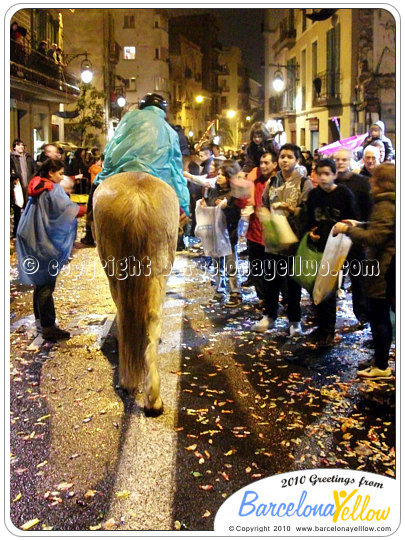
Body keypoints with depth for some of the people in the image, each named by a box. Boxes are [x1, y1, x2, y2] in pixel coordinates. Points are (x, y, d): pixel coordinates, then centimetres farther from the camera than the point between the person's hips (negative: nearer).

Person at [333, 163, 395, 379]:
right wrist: (359, 225, 16)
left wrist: (348, 230, -15)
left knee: (378, 318, -1)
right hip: (386, 271, 10)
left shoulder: (385, 206, -19)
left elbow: (374, 238, -23)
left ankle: (381, 367, 8)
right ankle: (380, 360, 29)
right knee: (383, 317, 18)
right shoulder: (390, 203, 12)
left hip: (382, 272, -10)